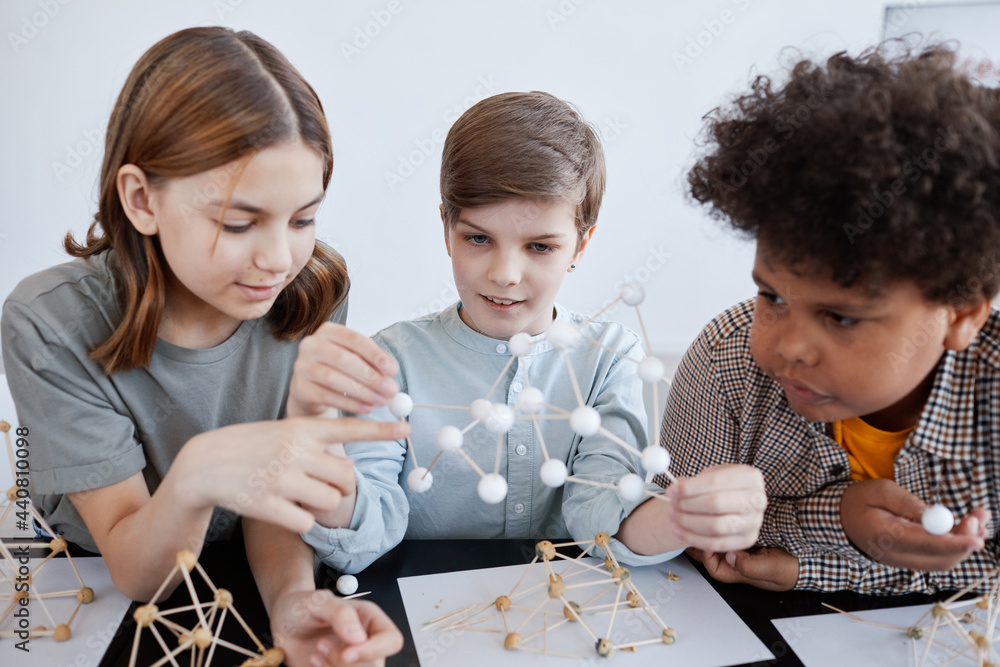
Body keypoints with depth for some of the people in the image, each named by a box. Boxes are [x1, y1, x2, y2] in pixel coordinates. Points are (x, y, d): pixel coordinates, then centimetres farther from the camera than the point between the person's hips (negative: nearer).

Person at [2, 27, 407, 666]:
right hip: (96, 603, 0)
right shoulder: (51, 326, -21)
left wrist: (293, 598, -33)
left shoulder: (313, 294, -16)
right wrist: (198, 474, -41)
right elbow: (136, 573, -20)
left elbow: (273, 495, -12)